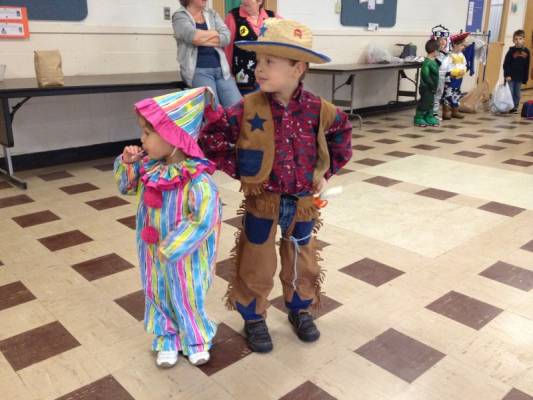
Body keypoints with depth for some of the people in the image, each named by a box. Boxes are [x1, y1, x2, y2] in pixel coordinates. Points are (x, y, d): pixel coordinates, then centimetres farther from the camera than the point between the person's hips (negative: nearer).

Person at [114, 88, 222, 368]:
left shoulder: (197, 180, -31)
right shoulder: (150, 167, -7)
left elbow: (204, 220, -34)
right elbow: (126, 186, 11)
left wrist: (170, 247, -28)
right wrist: (127, 163, -9)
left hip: (184, 258, -6)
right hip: (154, 255, 6)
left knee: (187, 299, 18)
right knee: (158, 297, 22)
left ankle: (197, 340, 44)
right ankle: (167, 339, 46)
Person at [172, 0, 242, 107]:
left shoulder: (212, 14, 17)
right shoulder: (179, 16, 4)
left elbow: (226, 37, 1)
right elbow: (192, 36, -16)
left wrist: (202, 40, -8)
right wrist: (215, 33, -1)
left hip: (221, 68, 4)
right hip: (198, 70, -4)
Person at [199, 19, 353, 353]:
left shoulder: (319, 110, -11)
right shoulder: (249, 109, -16)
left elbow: (343, 133, 9)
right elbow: (210, 138, -9)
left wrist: (326, 171, 4)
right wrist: (237, 169, -12)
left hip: (303, 201, 2)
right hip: (262, 200, -2)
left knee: (302, 260, 18)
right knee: (256, 264, 10)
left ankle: (300, 310, 43)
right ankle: (254, 319, 32)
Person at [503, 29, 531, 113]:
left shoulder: (526, 51, 4)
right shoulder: (511, 50, -5)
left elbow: (527, 67, 8)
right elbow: (506, 64, -7)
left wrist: (525, 78, 7)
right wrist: (507, 75, -15)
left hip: (520, 78, 3)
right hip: (510, 77, -3)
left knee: (517, 94, 9)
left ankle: (515, 107, 18)